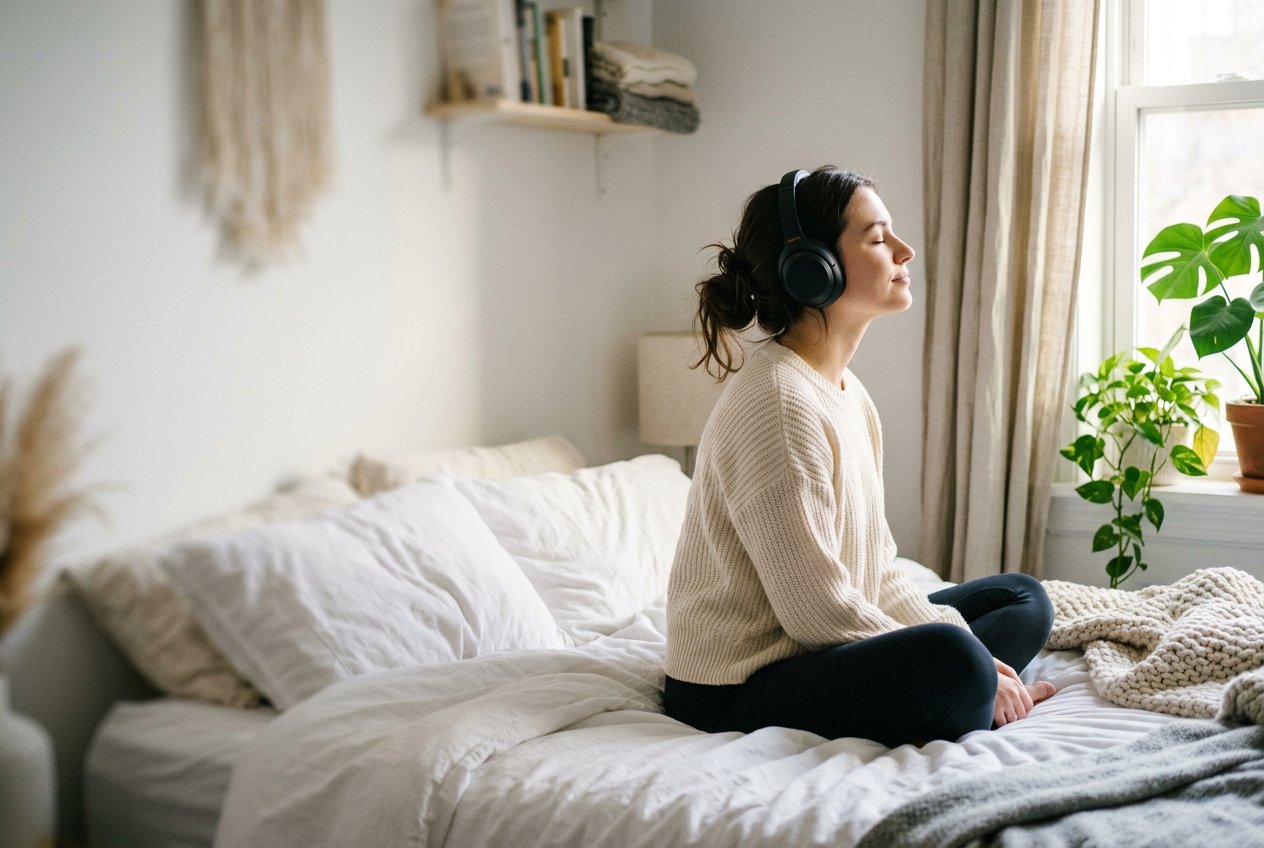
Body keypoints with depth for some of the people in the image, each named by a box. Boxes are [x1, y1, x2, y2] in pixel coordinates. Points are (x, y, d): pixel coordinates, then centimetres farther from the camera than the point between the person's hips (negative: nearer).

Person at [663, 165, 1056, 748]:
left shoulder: (846, 392, 9)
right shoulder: (777, 402, -21)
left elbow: (877, 571, 10)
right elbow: (817, 608, -22)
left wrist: (970, 658, -4)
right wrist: (959, 663, -13)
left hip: (809, 651, 10)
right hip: (737, 693, -10)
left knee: (1022, 598, 14)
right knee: (951, 659, -35)